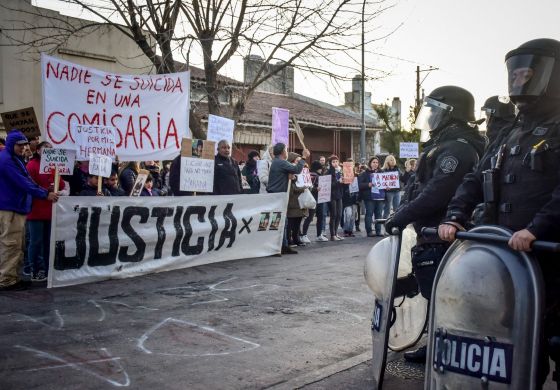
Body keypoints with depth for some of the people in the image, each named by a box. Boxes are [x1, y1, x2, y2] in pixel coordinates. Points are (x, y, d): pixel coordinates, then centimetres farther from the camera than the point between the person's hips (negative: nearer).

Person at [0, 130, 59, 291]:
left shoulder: (15, 159, 19)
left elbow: (27, 181, 23)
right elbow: (22, 183, -20)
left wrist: (47, 191, 10)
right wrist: (45, 194, -18)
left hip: (16, 207, 10)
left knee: (16, 246, 12)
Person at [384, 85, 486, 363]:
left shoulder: (456, 149, -18)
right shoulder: (446, 145, 17)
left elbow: (435, 194, -27)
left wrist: (399, 218, -19)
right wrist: (403, 213, 13)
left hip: (439, 239, -11)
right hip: (435, 236, 11)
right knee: (435, 295, 18)